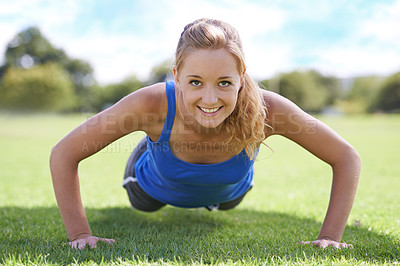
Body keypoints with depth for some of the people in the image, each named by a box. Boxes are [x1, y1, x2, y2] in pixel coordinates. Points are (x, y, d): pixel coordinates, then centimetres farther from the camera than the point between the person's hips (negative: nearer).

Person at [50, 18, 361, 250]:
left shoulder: (264, 109, -43)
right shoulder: (153, 104, -45)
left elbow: (347, 158, -31)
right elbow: (64, 153, -35)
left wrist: (329, 237, -35)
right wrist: (80, 234, -38)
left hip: (228, 192, 1)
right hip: (157, 187, -1)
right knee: (143, 205, 36)